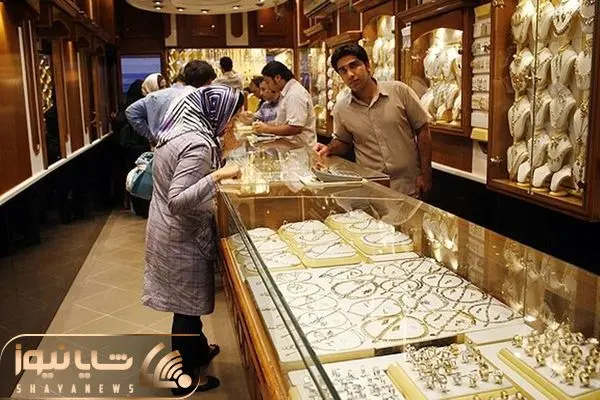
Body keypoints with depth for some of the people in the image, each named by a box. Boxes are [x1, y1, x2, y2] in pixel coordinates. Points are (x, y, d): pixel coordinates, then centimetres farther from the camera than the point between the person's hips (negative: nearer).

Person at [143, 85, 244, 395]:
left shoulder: (179, 131, 4)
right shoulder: (196, 145, -25)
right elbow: (178, 201, -31)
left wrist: (215, 172, 12)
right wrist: (218, 175, -34)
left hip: (169, 231, 9)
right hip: (183, 237, -9)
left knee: (185, 300, 24)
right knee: (187, 304, 7)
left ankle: (196, 350, 45)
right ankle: (185, 376, 24)